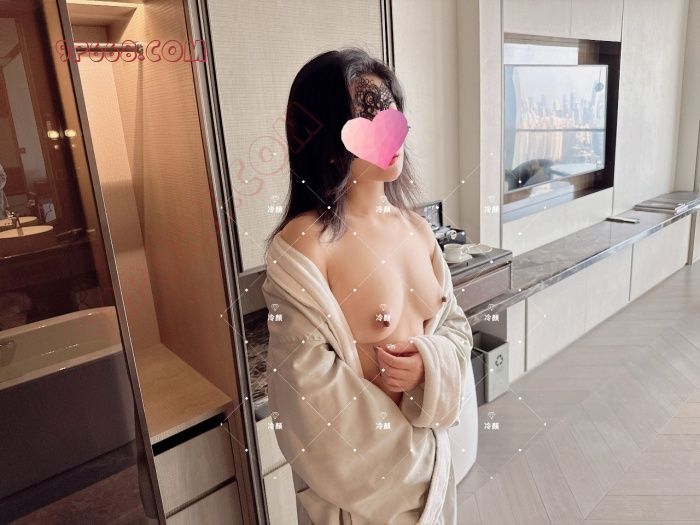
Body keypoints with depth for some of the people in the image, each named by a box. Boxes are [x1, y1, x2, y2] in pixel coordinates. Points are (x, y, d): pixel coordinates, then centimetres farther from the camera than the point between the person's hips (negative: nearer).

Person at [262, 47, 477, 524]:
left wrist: (431, 364, -16)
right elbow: (312, 395, -21)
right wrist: (408, 451, -10)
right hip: (362, 476, -5)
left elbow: (455, 324, 5)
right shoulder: (303, 244, -22)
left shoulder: (417, 228, -2)